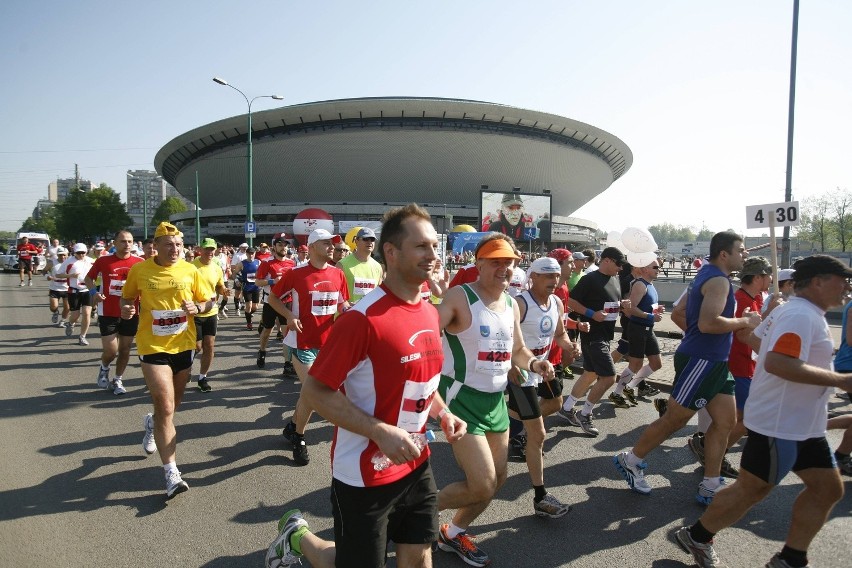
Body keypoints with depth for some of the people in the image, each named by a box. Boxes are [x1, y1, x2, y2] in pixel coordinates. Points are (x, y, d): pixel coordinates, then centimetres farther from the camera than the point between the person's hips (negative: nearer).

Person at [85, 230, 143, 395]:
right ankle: (104, 368, 31)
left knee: (125, 349, 11)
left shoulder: (139, 263, -3)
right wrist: (94, 292, -8)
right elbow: (88, 278, 11)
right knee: (110, 351, -3)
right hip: (108, 313, -1)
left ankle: (118, 381, 29)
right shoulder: (103, 261, -3)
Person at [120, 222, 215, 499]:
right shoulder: (139, 270, -5)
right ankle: (172, 473, -4)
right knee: (166, 407, -11)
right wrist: (127, 308, -11)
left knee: (173, 403, 21)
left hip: (183, 345, 3)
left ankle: (152, 423, 58)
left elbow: (208, 301, 5)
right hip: (153, 347, -3)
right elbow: (128, 297, 10)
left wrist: (197, 308, -17)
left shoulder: (190, 271, -2)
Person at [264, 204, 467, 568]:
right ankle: (298, 537, 35)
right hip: (365, 475, -7)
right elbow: (315, 391, -20)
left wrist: (442, 413, 0)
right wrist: (381, 432, -26)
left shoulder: (430, 313, 3)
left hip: (416, 465, 7)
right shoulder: (363, 318, -23)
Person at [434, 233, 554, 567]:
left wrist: (534, 363, -1)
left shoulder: (512, 305, 8)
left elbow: (517, 349, 19)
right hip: (463, 400, -8)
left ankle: (453, 533, 40)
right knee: (482, 486, -10)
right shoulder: (458, 298, -16)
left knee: (497, 480, 17)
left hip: (496, 401, 8)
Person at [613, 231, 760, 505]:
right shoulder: (719, 280, -15)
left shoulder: (706, 275, 16)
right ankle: (630, 461, 17)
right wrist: (744, 321, -16)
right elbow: (708, 323, -29)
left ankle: (709, 489, 16)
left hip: (714, 362, 10)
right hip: (700, 361, -10)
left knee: (726, 421, 9)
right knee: (674, 419, 1)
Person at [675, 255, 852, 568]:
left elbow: (756, 337, 25)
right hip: (779, 424, -11)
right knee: (751, 490, 2)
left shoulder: (792, 310, 12)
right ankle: (696, 538, 20)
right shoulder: (802, 315, -20)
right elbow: (777, 363, -33)